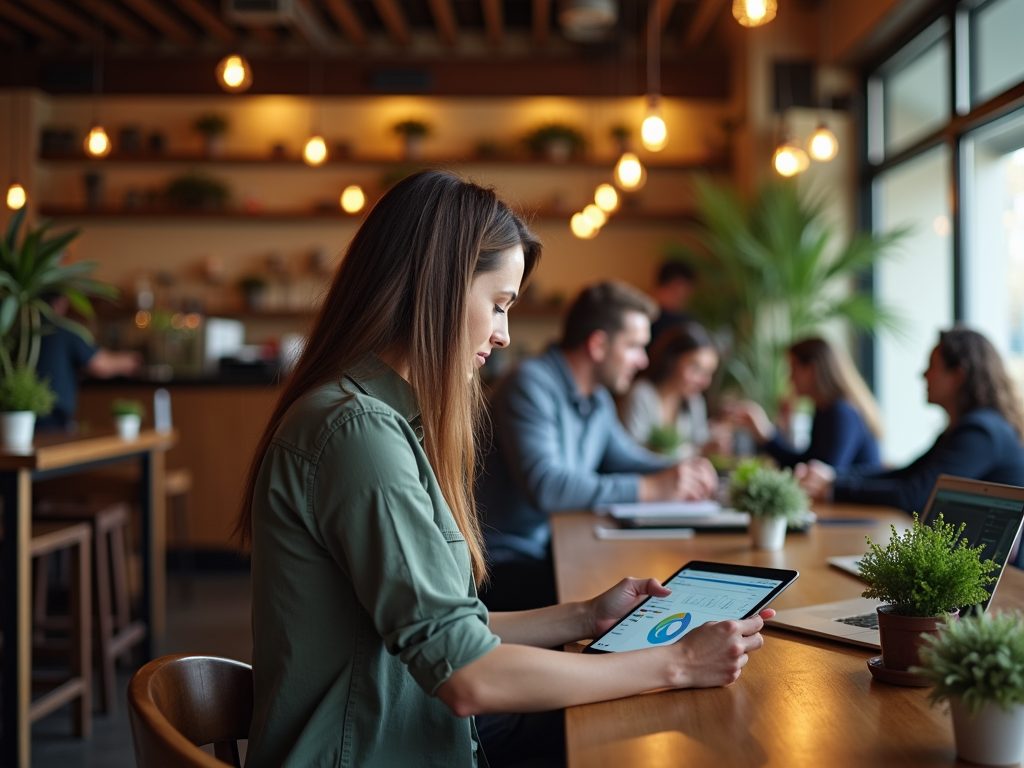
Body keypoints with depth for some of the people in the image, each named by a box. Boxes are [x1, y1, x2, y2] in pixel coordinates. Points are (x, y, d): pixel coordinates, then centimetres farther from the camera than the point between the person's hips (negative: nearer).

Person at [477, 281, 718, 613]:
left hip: (554, 553, 9)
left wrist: (681, 471, 8)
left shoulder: (598, 398, 13)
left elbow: (624, 456, 30)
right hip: (506, 565, -9)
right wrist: (649, 488, -24)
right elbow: (544, 486, -29)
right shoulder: (531, 386, -17)